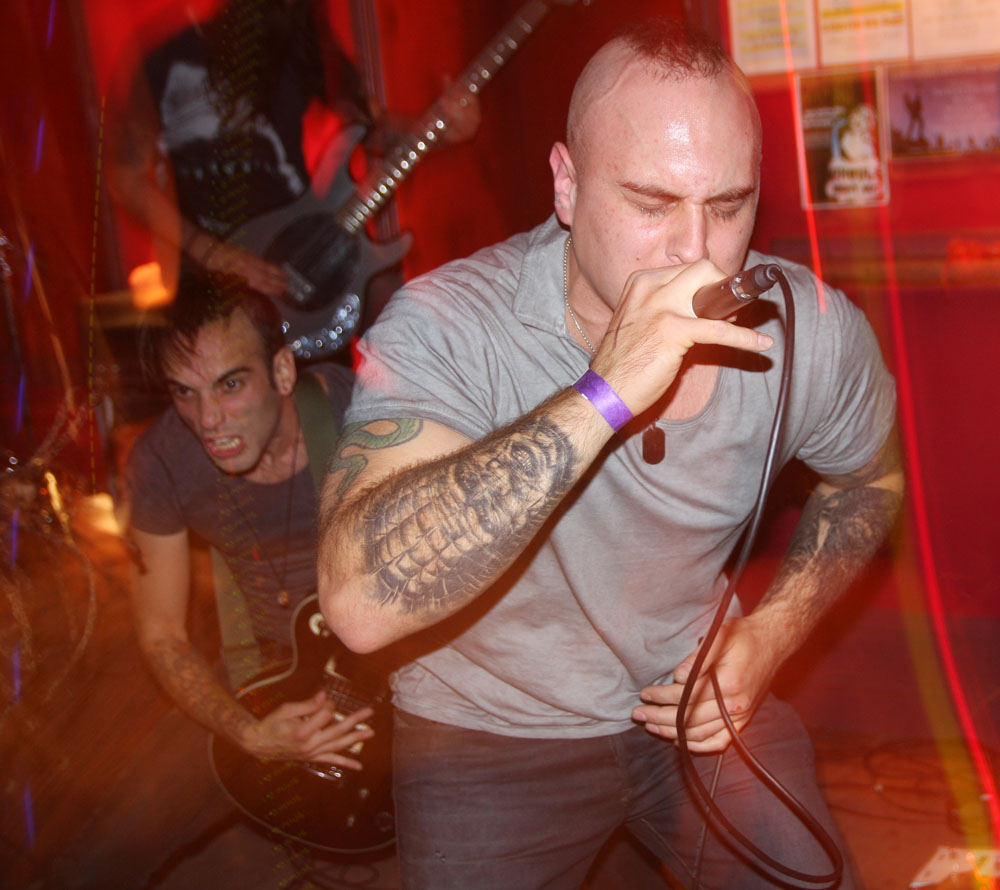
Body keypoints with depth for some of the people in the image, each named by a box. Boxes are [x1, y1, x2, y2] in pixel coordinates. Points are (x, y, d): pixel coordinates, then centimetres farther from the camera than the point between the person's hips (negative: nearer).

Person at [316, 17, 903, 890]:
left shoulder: (812, 328, -16)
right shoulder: (445, 328, -28)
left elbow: (867, 479, 8)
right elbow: (361, 604, -43)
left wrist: (775, 631, -9)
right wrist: (606, 392, -46)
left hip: (699, 696, 3)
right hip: (490, 725, -2)